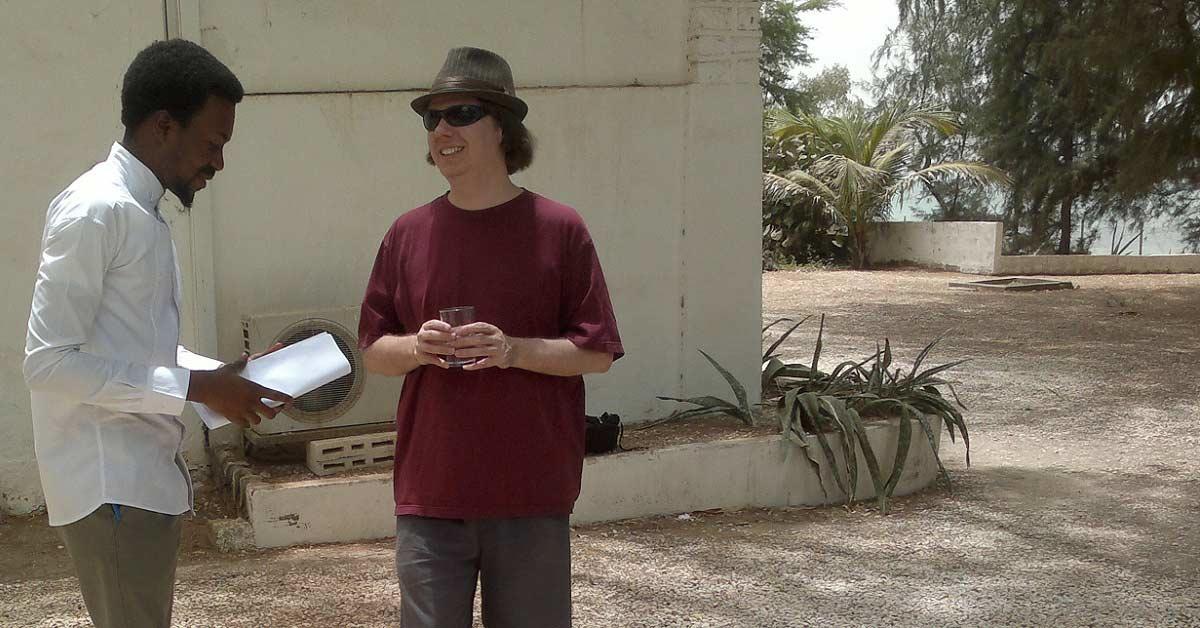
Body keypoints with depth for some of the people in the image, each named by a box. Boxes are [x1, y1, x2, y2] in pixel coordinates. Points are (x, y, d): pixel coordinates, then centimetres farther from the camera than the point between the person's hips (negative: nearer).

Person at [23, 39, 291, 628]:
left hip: (144, 477, 10)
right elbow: (49, 362, -21)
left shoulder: (141, 213, 14)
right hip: (111, 486, -10)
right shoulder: (96, 209, -16)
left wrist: (221, 375, 6)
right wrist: (196, 387, -19)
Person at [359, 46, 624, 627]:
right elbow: (372, 352, 11)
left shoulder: (558, 229, -3)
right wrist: (417, 347, -11)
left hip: (531, 495, -2)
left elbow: (597, 353, -2)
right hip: (429, 493, 2)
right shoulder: (407, 233, 6)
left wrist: (514, 350, -18)